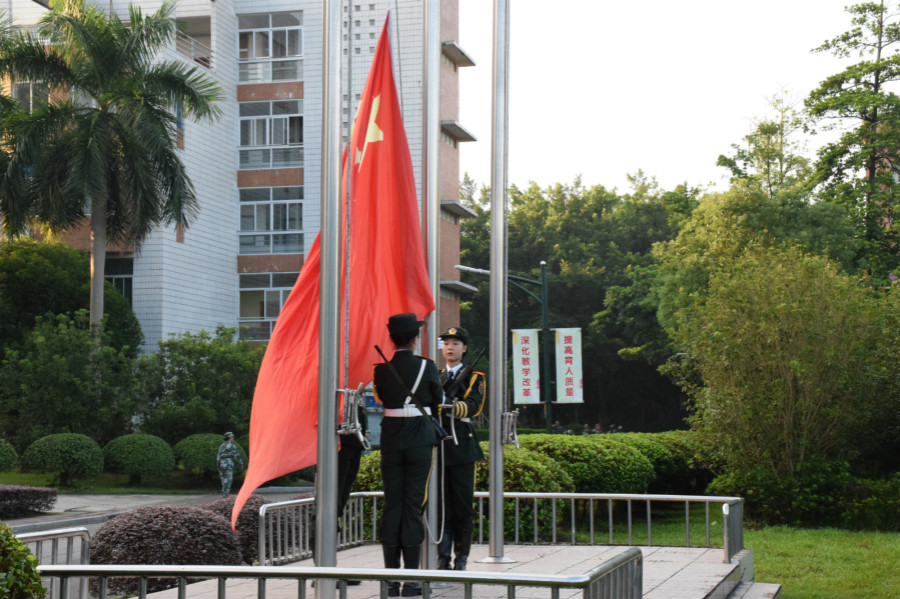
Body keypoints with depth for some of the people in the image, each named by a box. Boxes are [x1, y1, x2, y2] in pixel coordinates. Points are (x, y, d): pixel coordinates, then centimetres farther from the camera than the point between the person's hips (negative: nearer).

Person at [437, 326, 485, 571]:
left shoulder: (473, 378, 6)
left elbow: (473, 406, -13)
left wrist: (450, 406, -31)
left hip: (462, 444, -3)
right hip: (437, 443, 3)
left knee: (463, 504, 0)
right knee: (440, 503, 1)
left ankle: (462, 558, 7)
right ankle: (443, 558, 4)